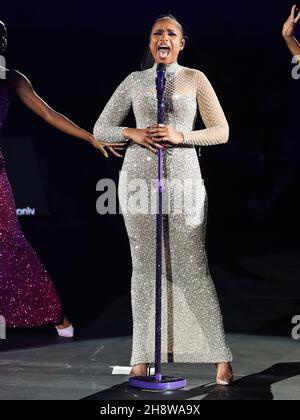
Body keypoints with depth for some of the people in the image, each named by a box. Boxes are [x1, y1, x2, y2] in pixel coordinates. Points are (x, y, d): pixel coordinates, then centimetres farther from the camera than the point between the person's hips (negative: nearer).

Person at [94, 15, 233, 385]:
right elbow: (100, 128, 11)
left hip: (183, 177, -2)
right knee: (144, 267, 3)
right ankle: (143, 356, 8)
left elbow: (221, 131, 2)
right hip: (139, 177, 2)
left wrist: (180, 135, -13)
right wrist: (132, 133, -9)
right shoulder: (135, 81, 10)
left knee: (193, 267, -5)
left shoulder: (194, 79, 7)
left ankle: (221, 357, 0)